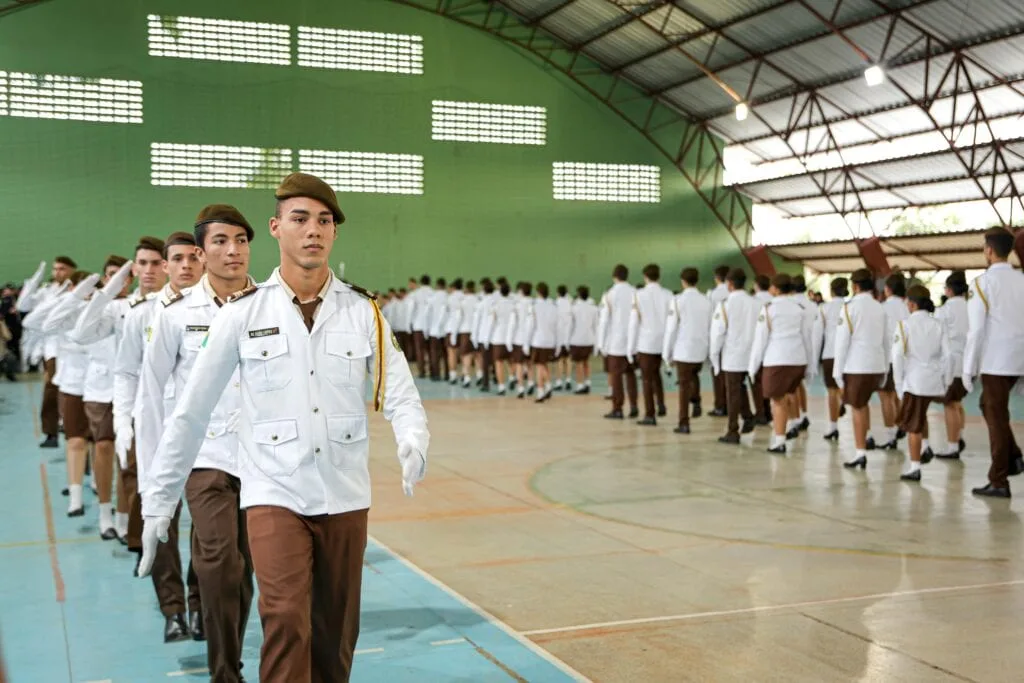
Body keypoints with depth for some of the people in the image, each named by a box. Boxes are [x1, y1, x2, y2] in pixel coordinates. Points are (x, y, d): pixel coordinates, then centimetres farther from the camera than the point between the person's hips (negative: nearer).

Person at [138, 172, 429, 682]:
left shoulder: (363, 312, 1)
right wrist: (159, 500, 4)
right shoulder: (242, 313, -4)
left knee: (335, 635, 11)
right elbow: (191, 413, 2)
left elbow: (400, 396, 0)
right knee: (286, 620, -17)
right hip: (274, 493, -2)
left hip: (345, 497, 3)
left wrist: (413, 444, -23)